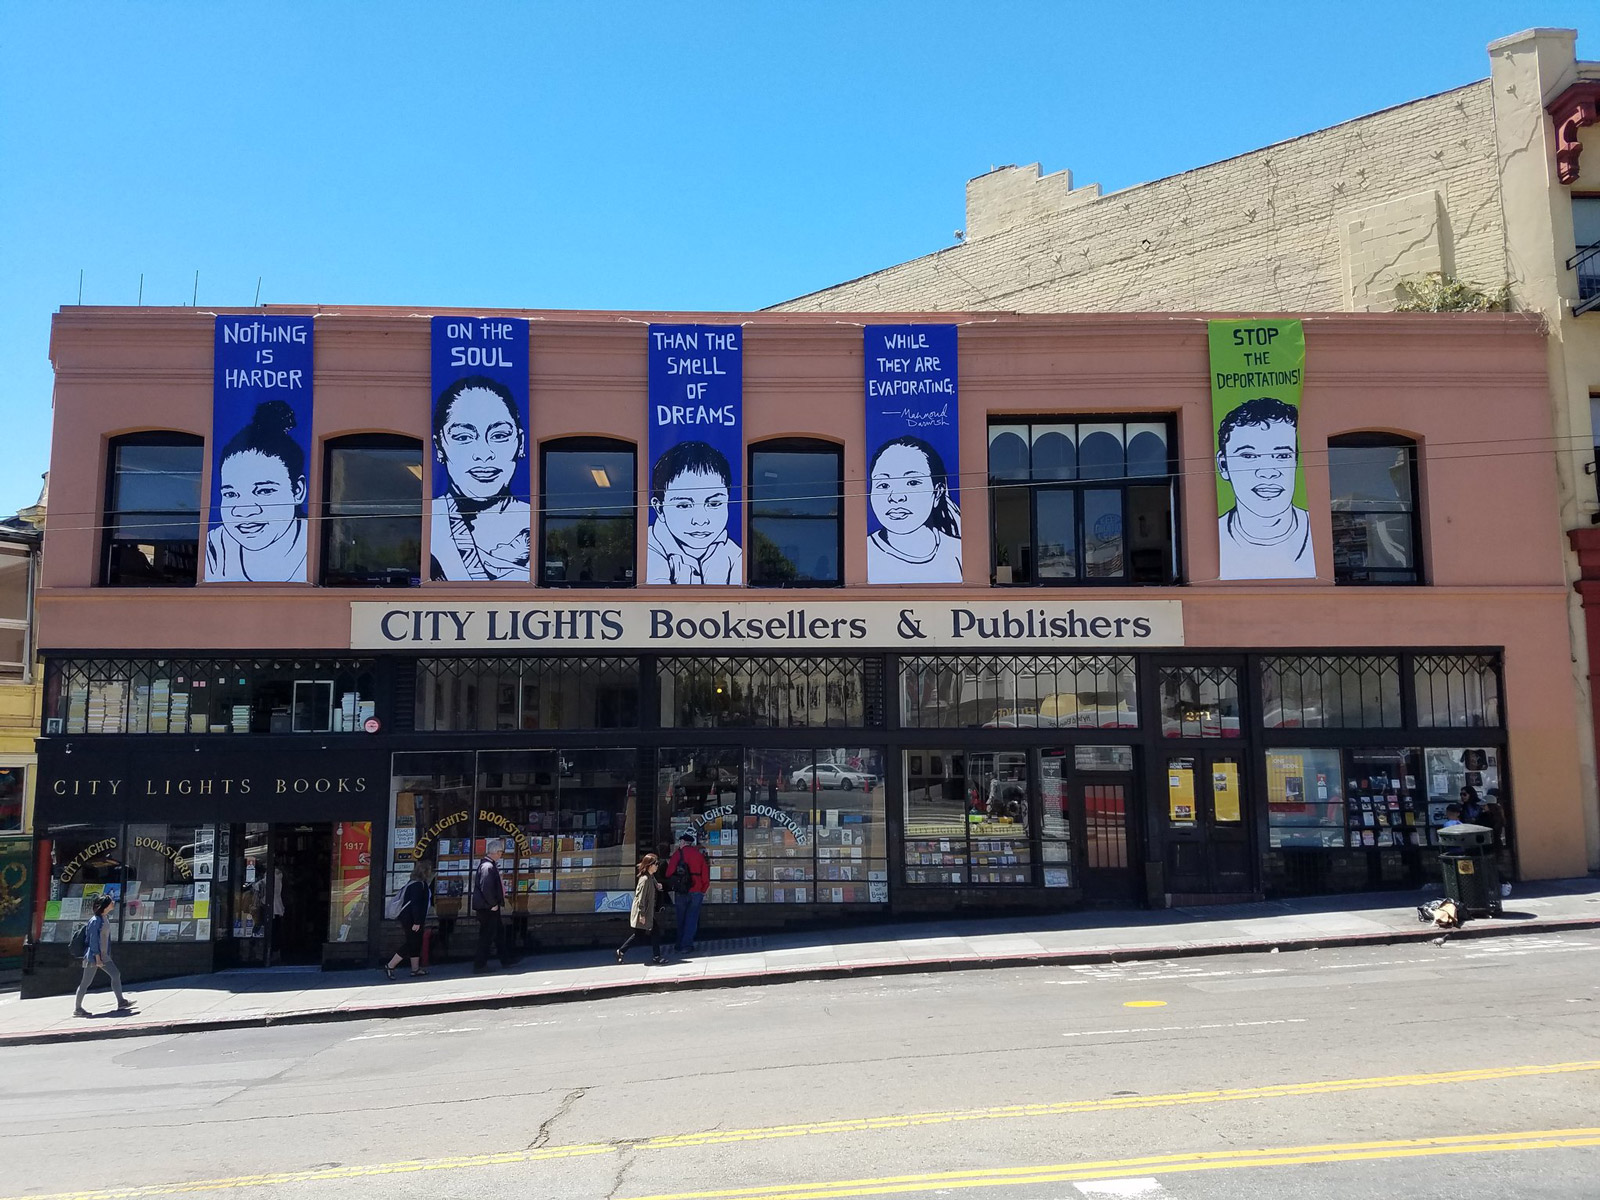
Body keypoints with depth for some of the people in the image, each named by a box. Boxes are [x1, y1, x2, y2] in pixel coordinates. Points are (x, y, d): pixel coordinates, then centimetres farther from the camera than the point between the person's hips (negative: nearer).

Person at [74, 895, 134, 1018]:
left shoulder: (106, 919, 11)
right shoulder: (95, 920, -16)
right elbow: (93, 940, -18)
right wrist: (97, 957, -20)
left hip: (103, 956, 9)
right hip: (94, 956, -9)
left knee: (116, 974, 4)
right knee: (86, 982, -1)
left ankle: (121, 1002, 7)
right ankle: (77, 1008, 9)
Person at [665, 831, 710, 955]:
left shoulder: (678, 853, -2)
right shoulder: (699, 854, 5)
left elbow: (669, 872, -5)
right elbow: (705, 873, 5)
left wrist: (671, 885, 12)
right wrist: (704, 889, 15)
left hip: (680, 892, -1)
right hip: (696, 891, 1)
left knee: (681, 919, 12)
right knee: (692, 919, 4)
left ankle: (680, 944, 17)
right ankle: (686, 945, -4)